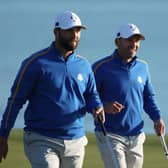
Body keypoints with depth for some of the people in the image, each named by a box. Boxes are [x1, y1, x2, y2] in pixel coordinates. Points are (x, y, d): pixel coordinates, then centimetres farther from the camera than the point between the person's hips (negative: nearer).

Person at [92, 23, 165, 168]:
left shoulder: (142, 67, 9)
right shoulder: (101, 67, -9)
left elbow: (148, 96, 20)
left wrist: (157, 118, 4)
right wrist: (103, 106, -26)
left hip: (136, 136, 6)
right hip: (110, 136, -6)